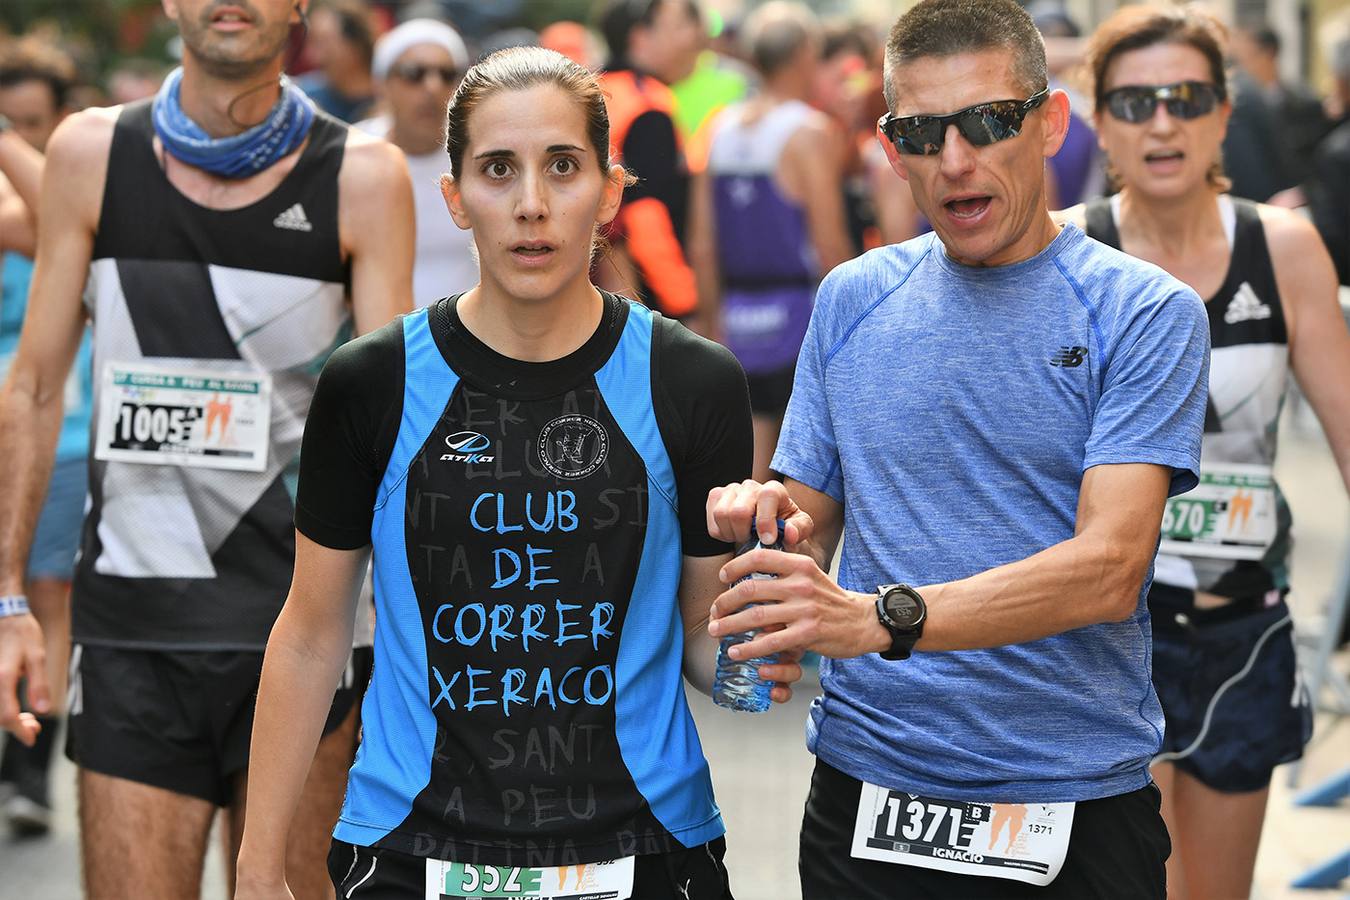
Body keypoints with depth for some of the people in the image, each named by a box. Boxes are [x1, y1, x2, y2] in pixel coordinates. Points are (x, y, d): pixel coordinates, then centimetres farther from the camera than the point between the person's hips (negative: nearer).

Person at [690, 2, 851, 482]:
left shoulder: (721, 127, 9)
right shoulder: (810, 131, -9)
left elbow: (702, 246, 9)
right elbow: (830, 245, -14)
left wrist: (719, 316, 16)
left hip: (739, 317, 6)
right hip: (800, 315, -6)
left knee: (749, 470, 9)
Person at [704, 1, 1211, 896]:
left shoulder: (1145, 311, -7)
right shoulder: (853, 299, 7)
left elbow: (1110, 567, -17)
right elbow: (812, 515, 12)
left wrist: (883, 618, -29)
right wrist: (769, 521, -12)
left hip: (1074, 810, -3)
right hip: (866, 794, 3)